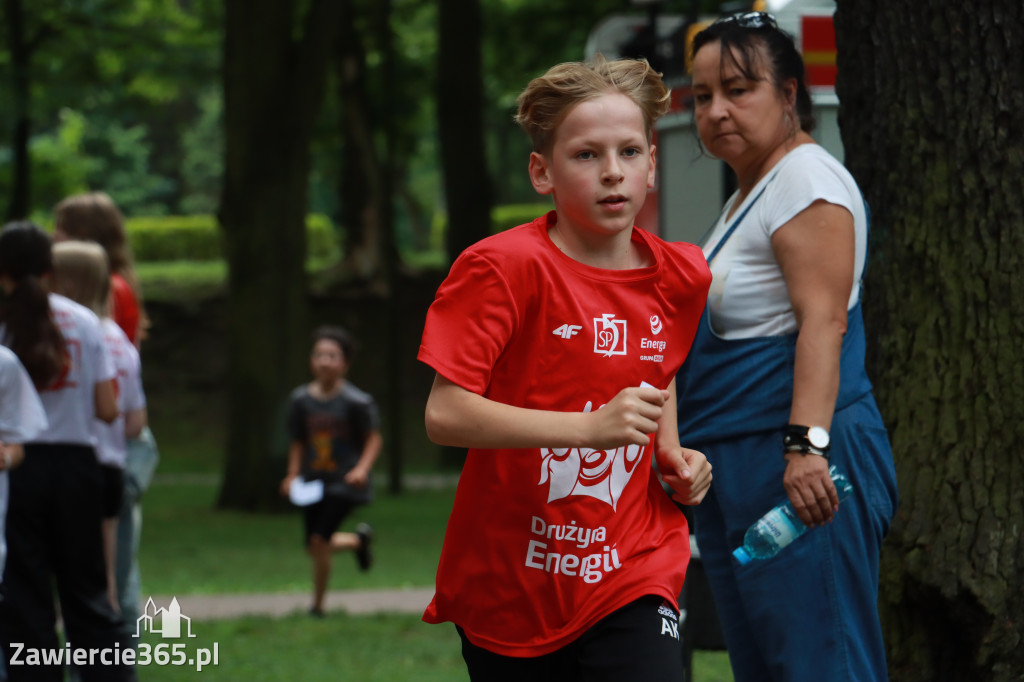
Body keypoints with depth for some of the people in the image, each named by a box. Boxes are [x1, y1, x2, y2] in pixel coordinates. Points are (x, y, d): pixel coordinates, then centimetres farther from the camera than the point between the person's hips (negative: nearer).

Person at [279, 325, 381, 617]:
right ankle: (359, 539, 42)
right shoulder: (301, 399, 0)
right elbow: (298, 442, 9)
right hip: (314, 481, 6)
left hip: (345, 483, -6)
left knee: (319, 540, -15)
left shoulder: (357, 402, -14)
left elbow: (374, 439, -5)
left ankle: (317, 606, 2)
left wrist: (362, 468, -20)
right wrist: (293, 475, -2)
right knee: (313, 548, 11)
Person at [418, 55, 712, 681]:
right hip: (509, 592, -2)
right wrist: (590, 427, -30)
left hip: (633, 577, 2)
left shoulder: (680, 277, 3)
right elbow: (445, 414, -22)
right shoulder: (506, 268, -14)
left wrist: (672, 456, 8)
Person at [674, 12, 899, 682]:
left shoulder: (806, 177, -10)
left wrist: (808, 444, -31)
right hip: (736, 472, 11)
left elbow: (822, 320, -21)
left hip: (800, 468, -11)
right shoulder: (748, 194, 23)